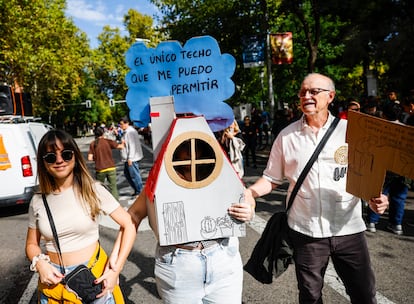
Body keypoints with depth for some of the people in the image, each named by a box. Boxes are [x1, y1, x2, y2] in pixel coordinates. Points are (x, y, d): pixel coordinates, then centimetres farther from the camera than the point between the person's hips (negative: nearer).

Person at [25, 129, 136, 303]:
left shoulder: (93, 190, -11)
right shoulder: (38, 201, -3)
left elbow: (128, 225, -10)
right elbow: (32, 244, 9)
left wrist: (116, 269, -16)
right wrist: (39, 263, -12)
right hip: (53, 280, 3)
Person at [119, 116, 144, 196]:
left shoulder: (130, 132, -17)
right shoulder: (126, 132, 15)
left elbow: (132, 145, -21)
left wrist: (130, 158, -21)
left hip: (132, 158, -11)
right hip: (128, 158, 11)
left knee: (134, 175, -3)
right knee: (127, 173, 17)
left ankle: (139, 191, 8)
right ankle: (136, 189, 27)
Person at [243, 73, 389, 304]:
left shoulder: (350, 131, 0)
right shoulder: (287, 136, 0)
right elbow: (272, 178, 5)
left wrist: (375, 196, -13)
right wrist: (250, 192, -11)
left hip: (349, 229, 0)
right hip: (306, 231, 0)